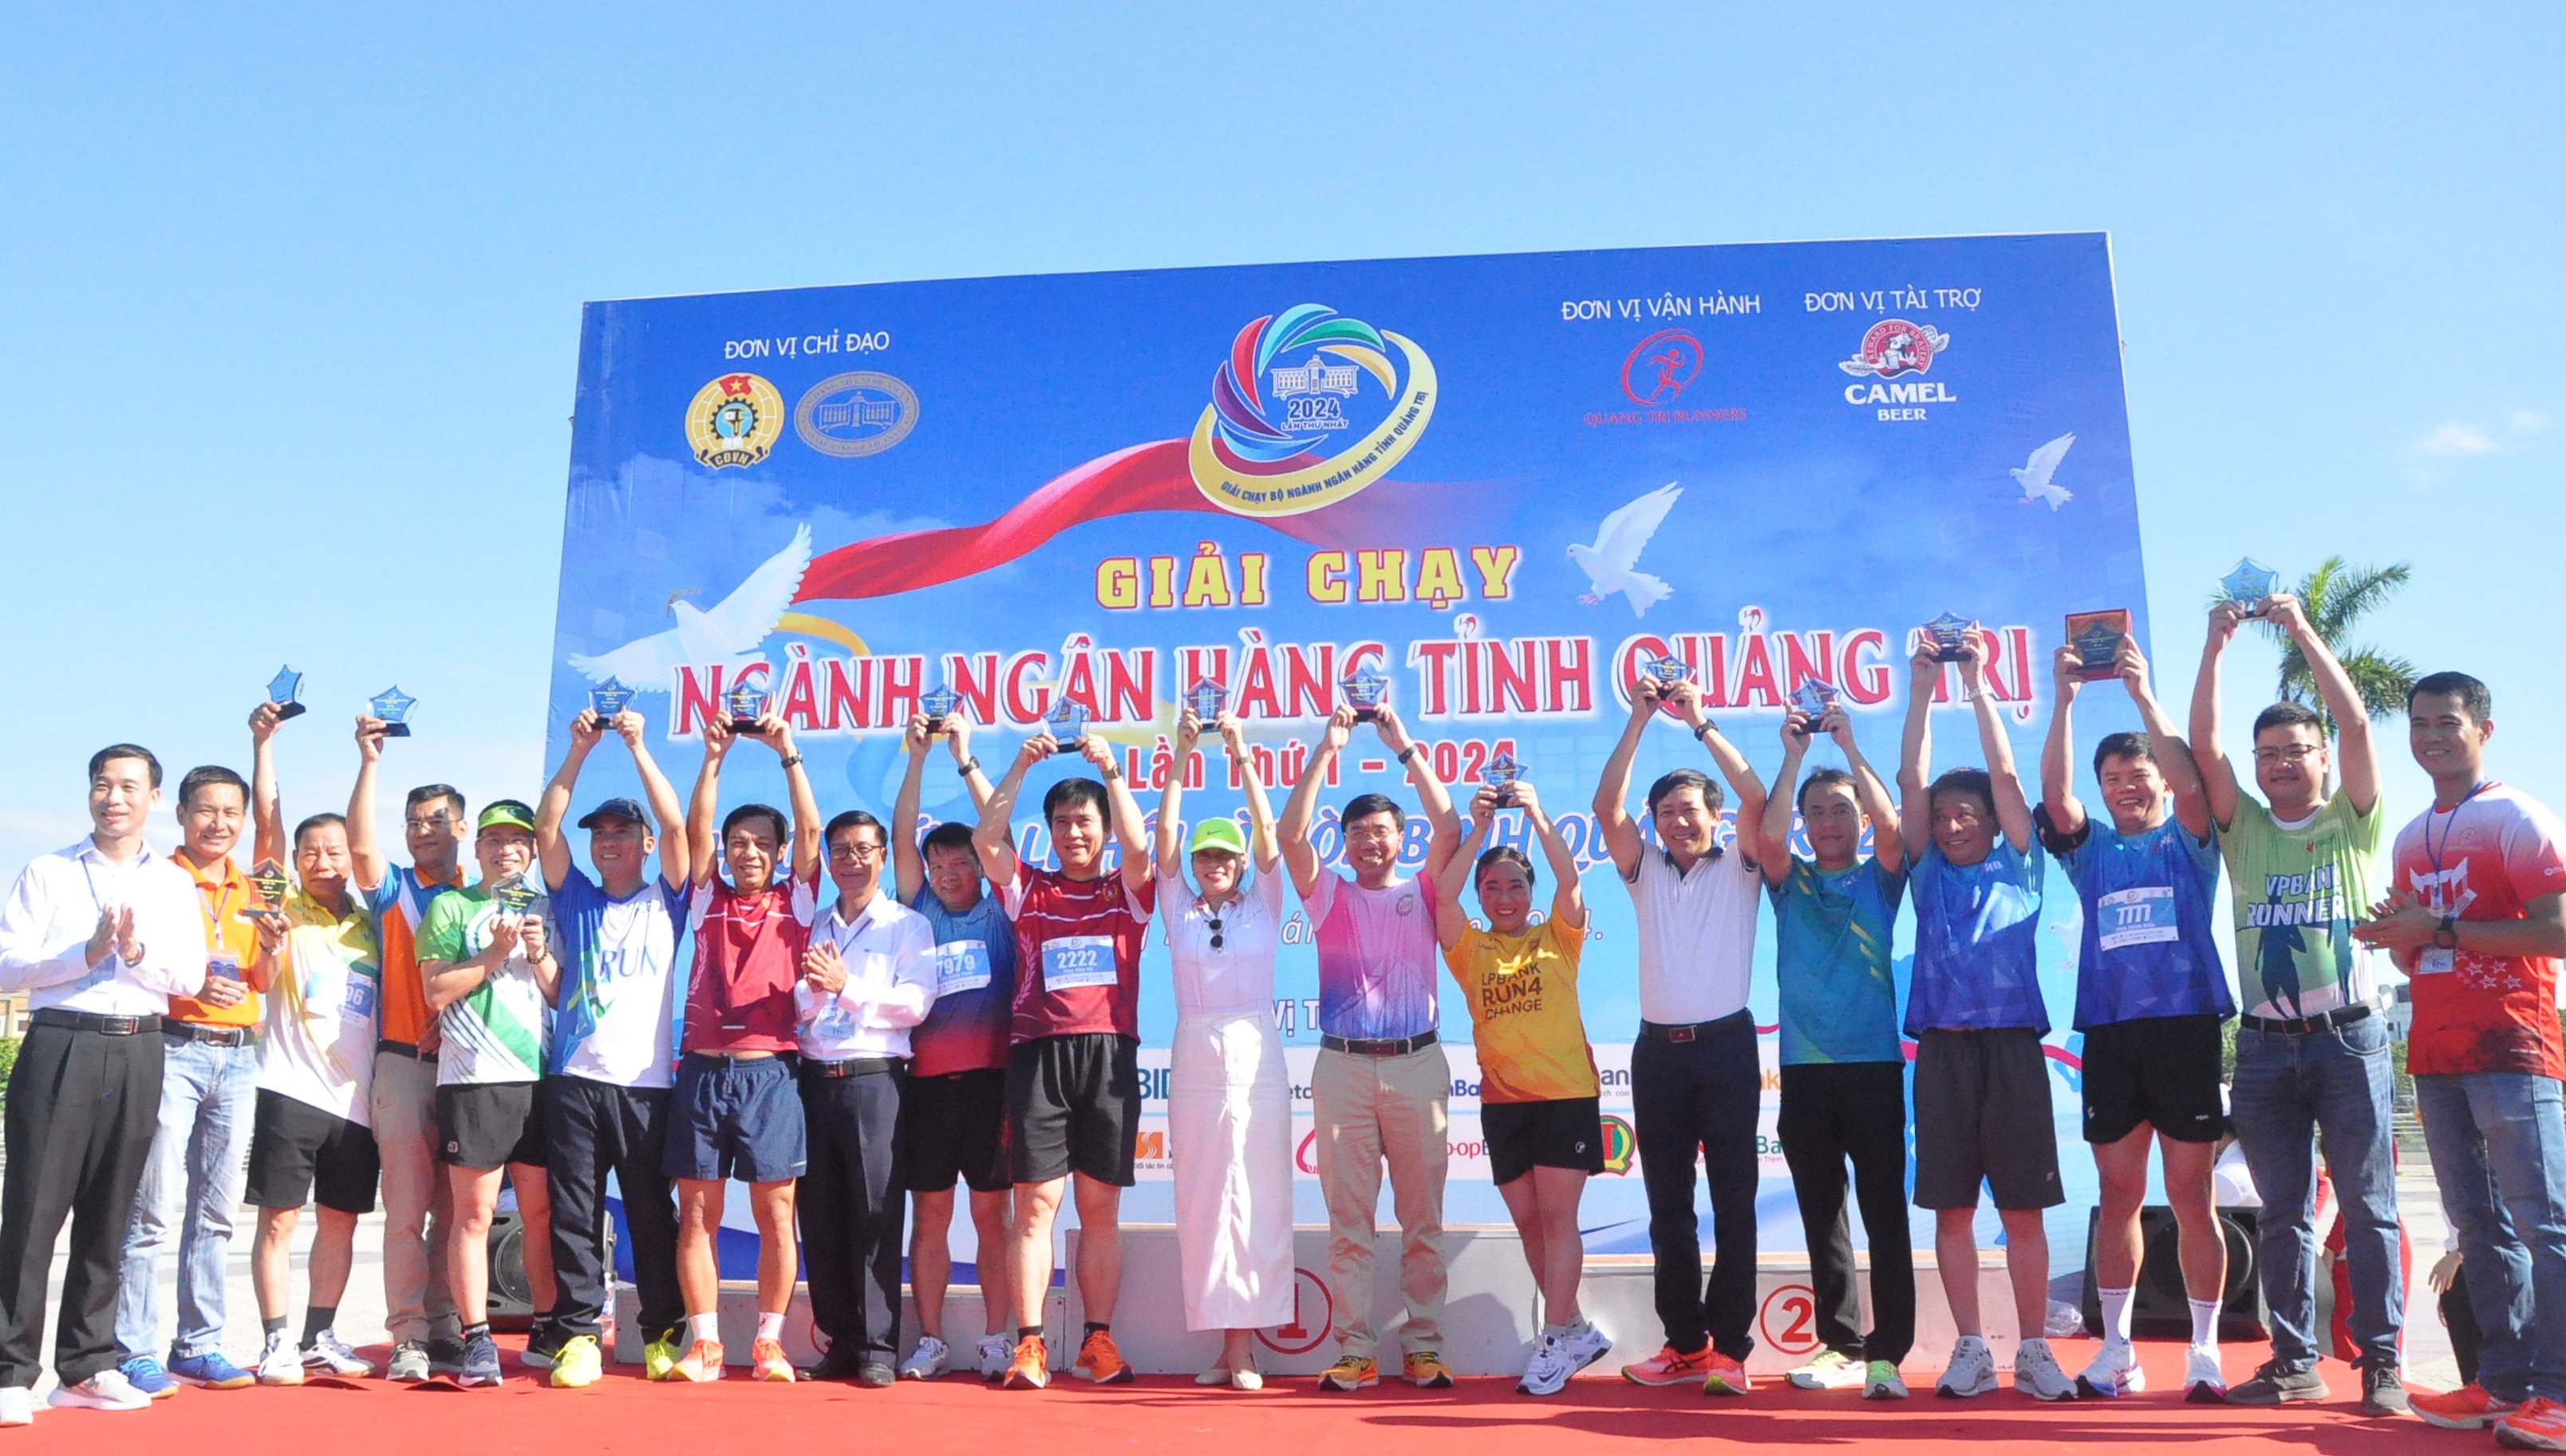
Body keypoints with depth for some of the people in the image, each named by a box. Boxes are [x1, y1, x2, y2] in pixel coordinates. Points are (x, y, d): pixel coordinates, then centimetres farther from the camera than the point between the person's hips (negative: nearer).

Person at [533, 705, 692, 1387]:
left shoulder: (665, 902, 9)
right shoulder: (575, 900, 14)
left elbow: (675, 825, -5)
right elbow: (546, 828, 1)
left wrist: (638, 747, -6)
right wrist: (580, 749, -5)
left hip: (646, 1081, -1)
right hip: (574, 1079, 2)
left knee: (654, 1215, 3)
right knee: (574, 1214, 0)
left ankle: (662, 1335, 13)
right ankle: (578, 1334, 7)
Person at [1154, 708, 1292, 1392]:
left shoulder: (1263, 904, 9)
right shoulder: (1180, 908, 11)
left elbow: (1268, 835, -2)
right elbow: (1165, 840, 1)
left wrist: (1242, 757, -7)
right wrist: (1181, 760, -5)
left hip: (1255, 1054, -1)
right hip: (1195, 1055, 1)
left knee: (1257, 1196, -4)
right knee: (1202, 1197, 1)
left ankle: (1244, 1341, -1)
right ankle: (1227, 1341, 7)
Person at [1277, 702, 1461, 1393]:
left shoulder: (1423, 894, 10)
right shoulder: (1329, 895, 10)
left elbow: (1449, 828, -5)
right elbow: (1290, 833, -4)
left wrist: (1405, 749, -7)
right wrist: (1326, 750, -8)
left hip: (1417, 1064, 0)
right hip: (1343, 1068, 0)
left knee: (1422, 1217, 4)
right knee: (1348, 1218, 1)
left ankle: (1423, 1347, 10)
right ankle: (1354, 1350, 6)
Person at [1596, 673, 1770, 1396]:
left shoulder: (1738, 868, 6)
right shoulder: (1645, 872, 13)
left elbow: (1755, 796, -11)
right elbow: (1606, 807, -2)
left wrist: (1700, 722, -12)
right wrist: (1639, 721, -7)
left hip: (1726, 1044, -3)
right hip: (1658, 1048, 3)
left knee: (1734, 1201, -2)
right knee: (1668, 1206, 6)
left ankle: (1730, 1348, 3)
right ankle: (1684, 1343, 14)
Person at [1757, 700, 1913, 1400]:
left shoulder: (1879, 879, 7)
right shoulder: (1789, 881, 11)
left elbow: (1890, 825, -12)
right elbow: (1769, 836, -9)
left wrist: (1849, 746, -11)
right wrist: (1794, 754, -9)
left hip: (1873, 1064, -2)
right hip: (1805, 1069, 2)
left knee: (1885, 1211, -3)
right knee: (1822, 1214, 7)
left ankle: (1887, 1352, 0)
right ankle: (1839, 1344, 15)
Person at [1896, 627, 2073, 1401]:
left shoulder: (2017, 866, 9)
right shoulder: (1928, 872, 13)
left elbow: (2005, 776, 1)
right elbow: (1911, 782, 5)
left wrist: (1978, 687, -2)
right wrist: (1922, 691, -1)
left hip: (2011, 1046, -2)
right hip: (1943, 1048, 2)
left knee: (2023, 1209, 1)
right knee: (1952, 1208, 3)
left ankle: (2034, 1351, 10)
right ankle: (1971, 1349, 11)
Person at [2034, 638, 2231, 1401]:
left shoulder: (2188, 842, 9)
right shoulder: (2090, 849, 14)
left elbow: (2190, 781, -10)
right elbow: (2054, 795, -3)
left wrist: (2143, 693, -16)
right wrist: (2064, 700, -10)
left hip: (2185, 1027, -2)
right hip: (2109, 1032, 2)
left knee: (2191, 1196, 0)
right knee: (2118, 1196, 5)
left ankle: (2205, 1351, 9)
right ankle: (2116, 1349, 12)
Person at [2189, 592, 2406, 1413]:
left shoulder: (2352, 823, 5)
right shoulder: (2243, 828, 11)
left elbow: (2357, 724, -7)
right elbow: (2203, 746, 0)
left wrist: (2302, 631, -8)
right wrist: (2216, 647, -5)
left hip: (2348, 1037, -2)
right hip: (2266, 1044, 3)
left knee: (2366, 1206, 0)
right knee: (2282, 1213, 7)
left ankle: (2381, 1362, 6)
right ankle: (2295, 1361, 13)